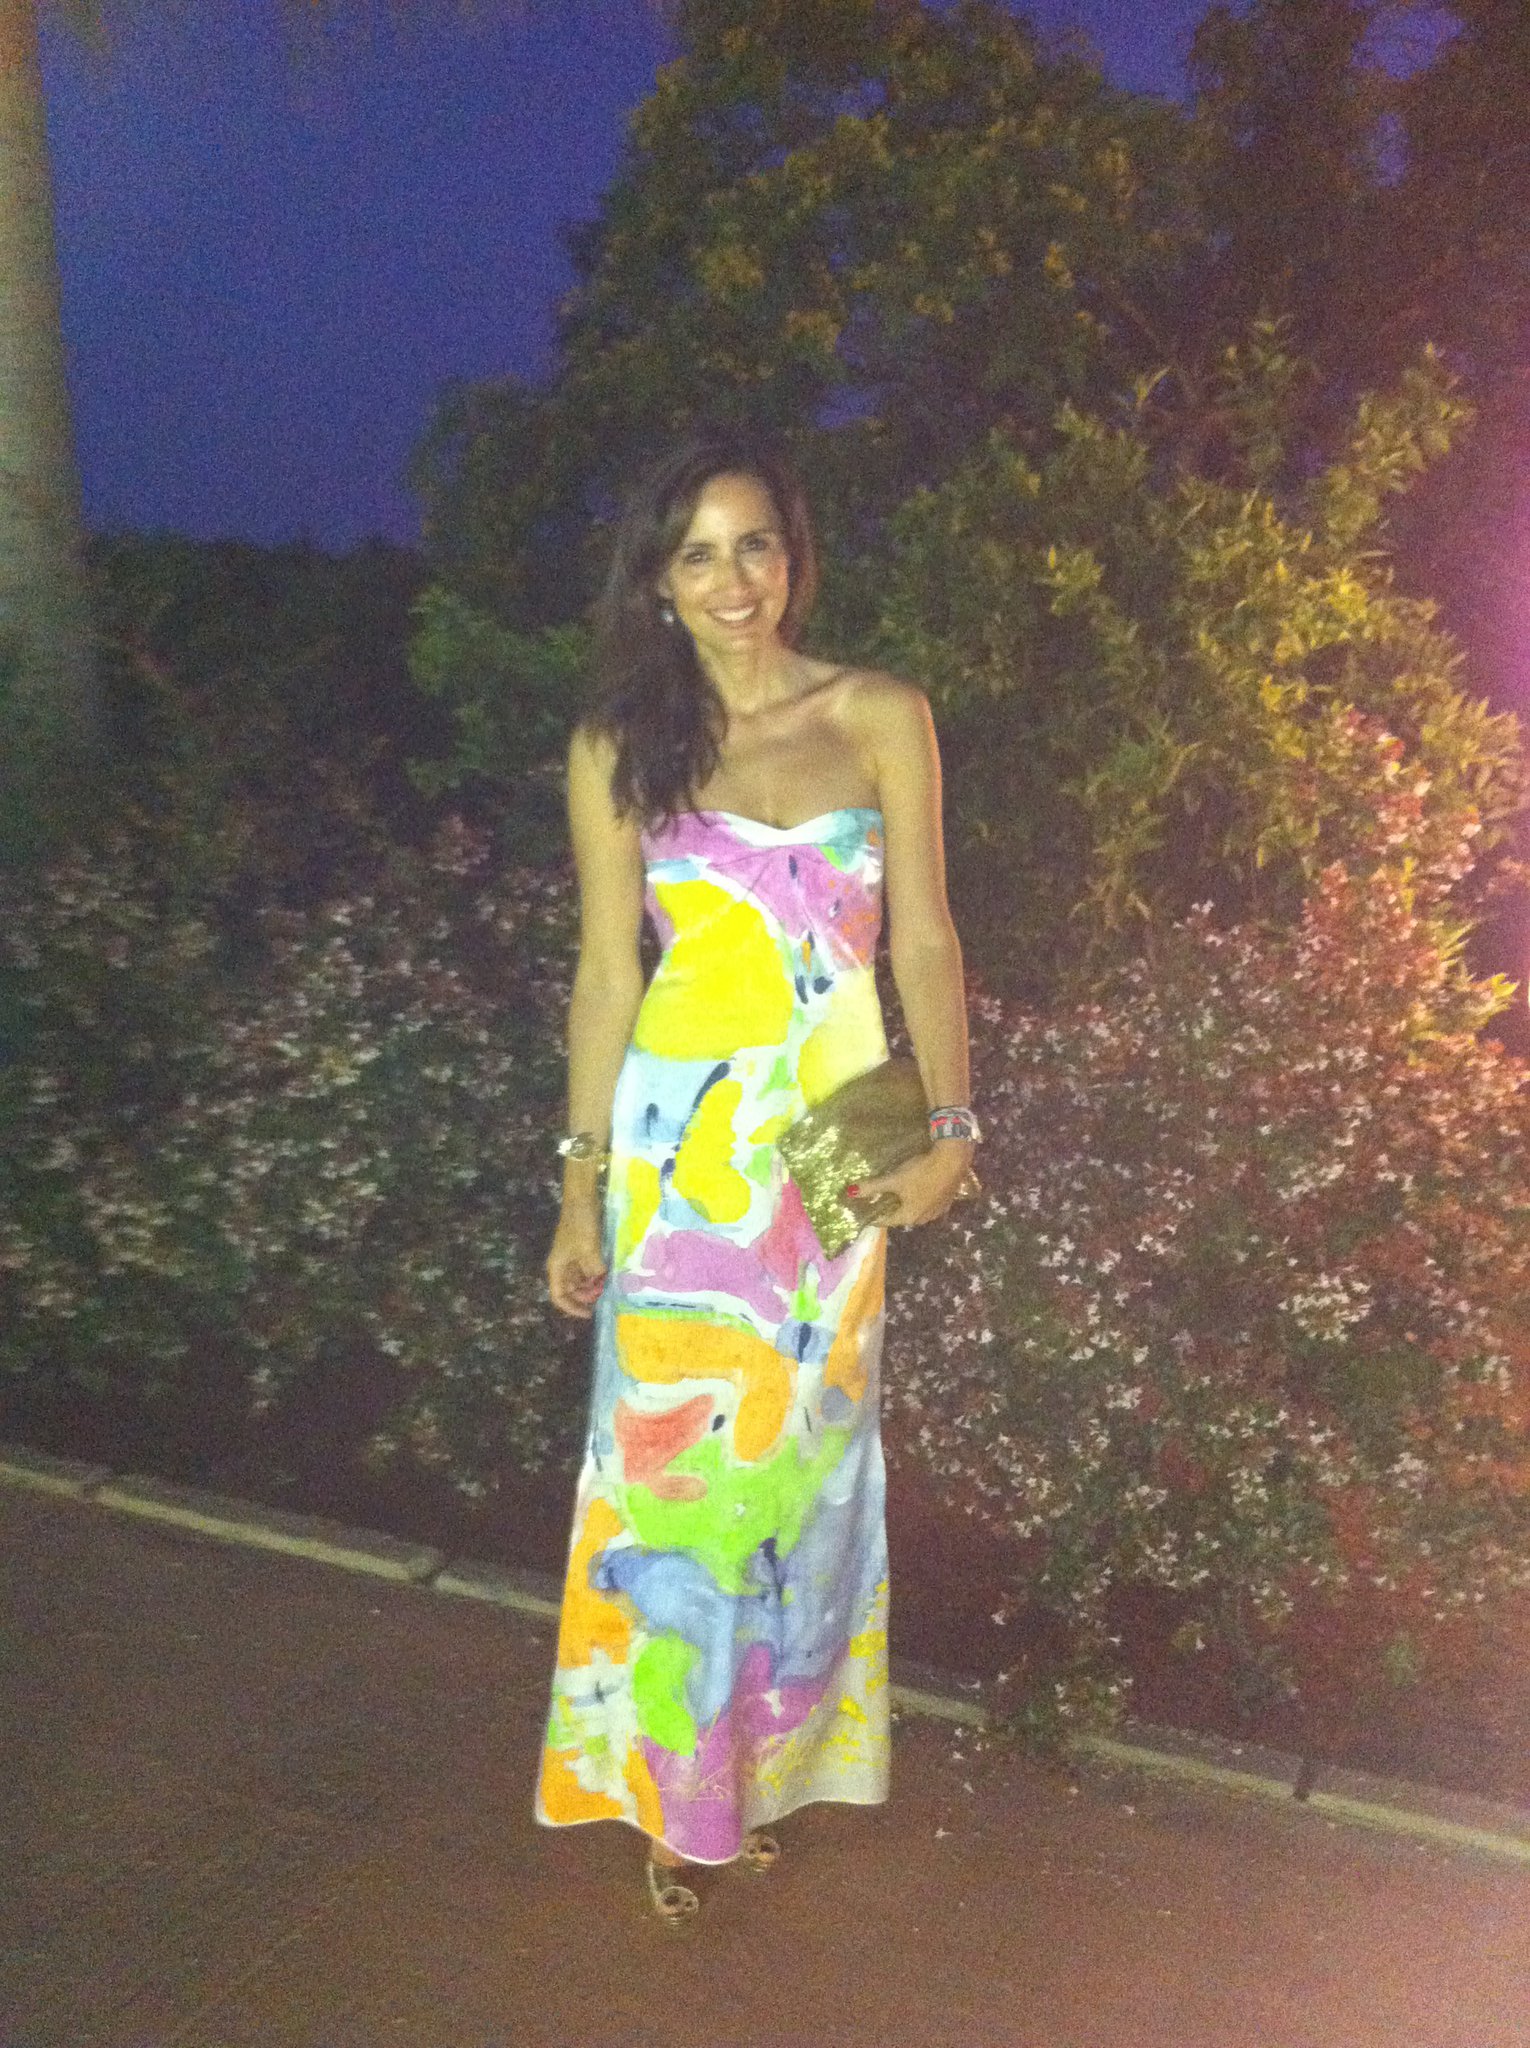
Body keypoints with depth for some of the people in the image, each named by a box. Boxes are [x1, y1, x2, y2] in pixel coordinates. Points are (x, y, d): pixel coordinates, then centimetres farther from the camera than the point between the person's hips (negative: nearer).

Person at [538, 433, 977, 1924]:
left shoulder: (883, 719, 1)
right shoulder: (617, 750, 0)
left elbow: (924, 940, 2)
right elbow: (605, 972, 1)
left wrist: (947, 1126, -4)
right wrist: (582, 1181, -1)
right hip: (682, 1142, -1)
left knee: (806, 1452, 12)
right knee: (680, 1453, 5)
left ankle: (773, 1756, 34)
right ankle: (676, 1785, 26)